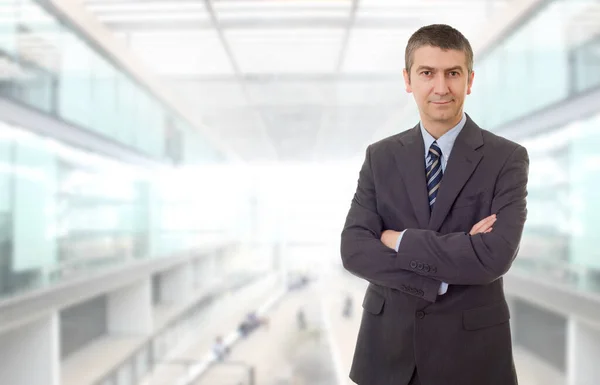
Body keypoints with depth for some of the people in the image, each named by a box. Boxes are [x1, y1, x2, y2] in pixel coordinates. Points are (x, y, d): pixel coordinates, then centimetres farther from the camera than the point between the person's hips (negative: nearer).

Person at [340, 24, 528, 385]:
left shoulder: (507, 158, -7)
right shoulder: (380, 156, 1)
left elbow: (494, 257, -20)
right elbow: (353, 250, -9)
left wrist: (400, 240, -15)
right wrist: (440, 278, -18)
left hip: (470, 346, -2)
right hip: (388, 342, 2)